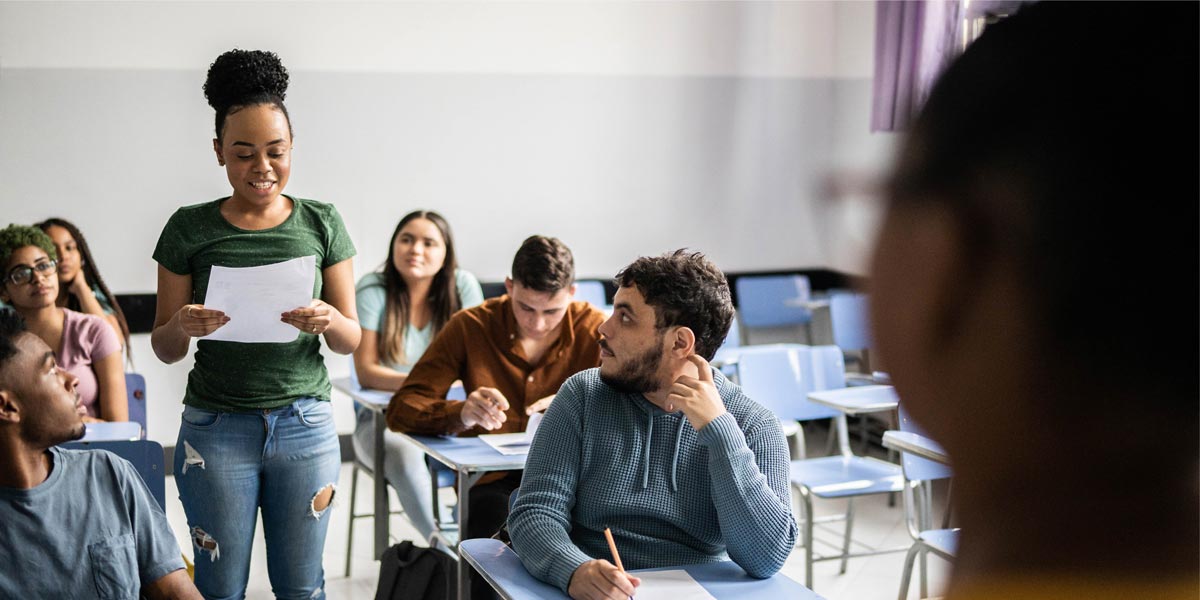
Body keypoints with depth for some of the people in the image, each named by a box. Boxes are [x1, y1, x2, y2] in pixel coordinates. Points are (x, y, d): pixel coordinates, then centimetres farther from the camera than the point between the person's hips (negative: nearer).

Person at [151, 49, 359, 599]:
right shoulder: (190, 229, -1)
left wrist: (328, 321, -19)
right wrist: (182, 328, -19)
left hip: (305, 424, 1)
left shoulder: (320, 223, 2)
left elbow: (352, 339, 4)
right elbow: (163, 349, 4)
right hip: (217, 426, -1)